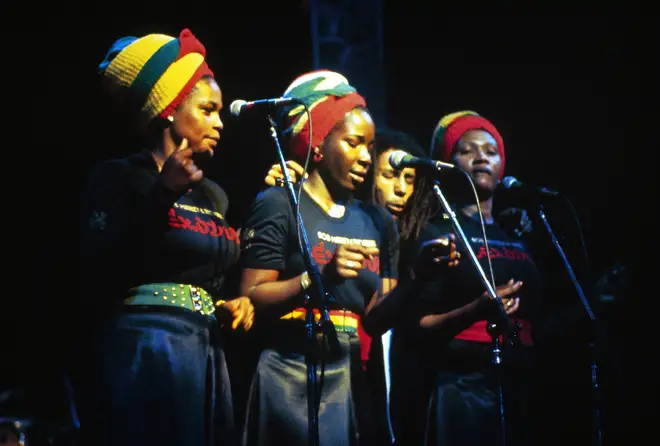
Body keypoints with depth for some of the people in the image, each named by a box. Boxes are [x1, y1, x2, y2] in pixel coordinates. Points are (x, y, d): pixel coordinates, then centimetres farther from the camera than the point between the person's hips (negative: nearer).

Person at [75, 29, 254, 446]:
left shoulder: (213, 195, 18)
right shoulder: (118, 178, -4)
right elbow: (100, 279, -17)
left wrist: (231, 304, 4)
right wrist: (163, 194, -21)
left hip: (206, 355, 8)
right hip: (143, 353, -7)